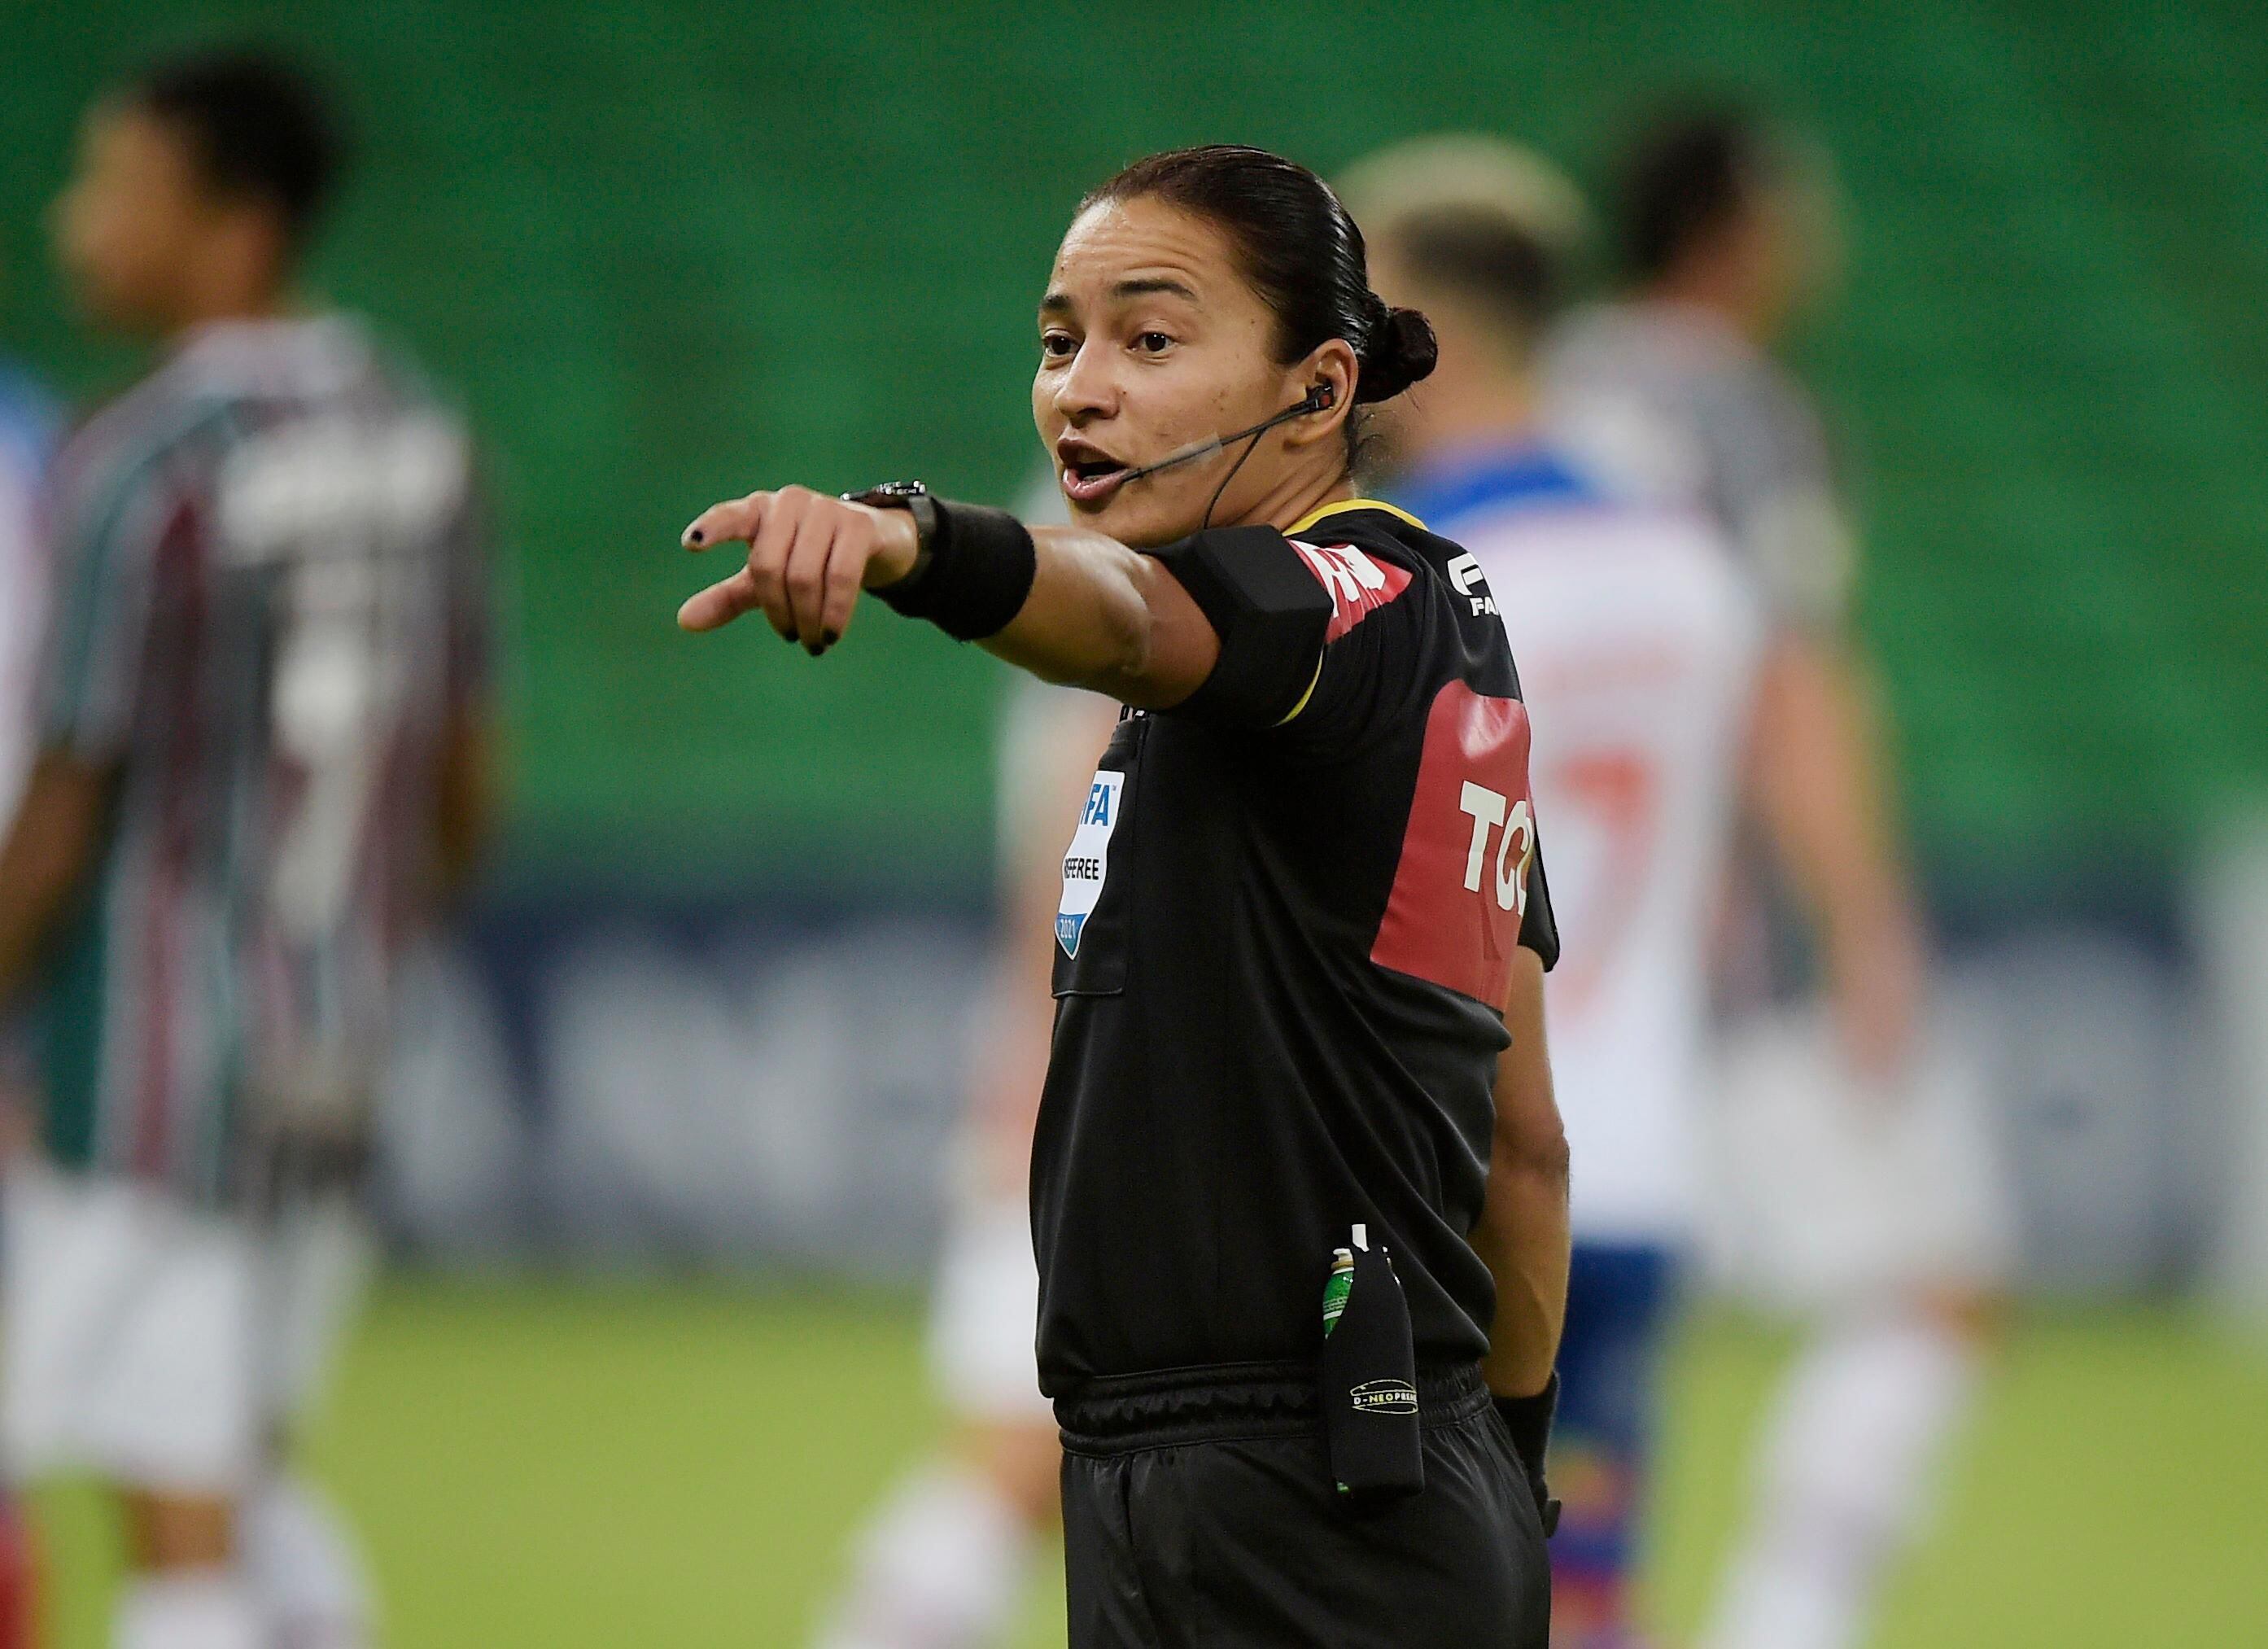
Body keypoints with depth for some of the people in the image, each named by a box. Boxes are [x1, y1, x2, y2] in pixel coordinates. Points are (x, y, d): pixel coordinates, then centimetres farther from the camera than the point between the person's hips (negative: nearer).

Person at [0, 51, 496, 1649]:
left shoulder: (140, 467, -15)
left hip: (151, 1048, -7)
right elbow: (463, 782, 12)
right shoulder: (417, 437, 5)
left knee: (177, 1515, -3)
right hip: (329, 1063, 7)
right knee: (252, 1482, 19)